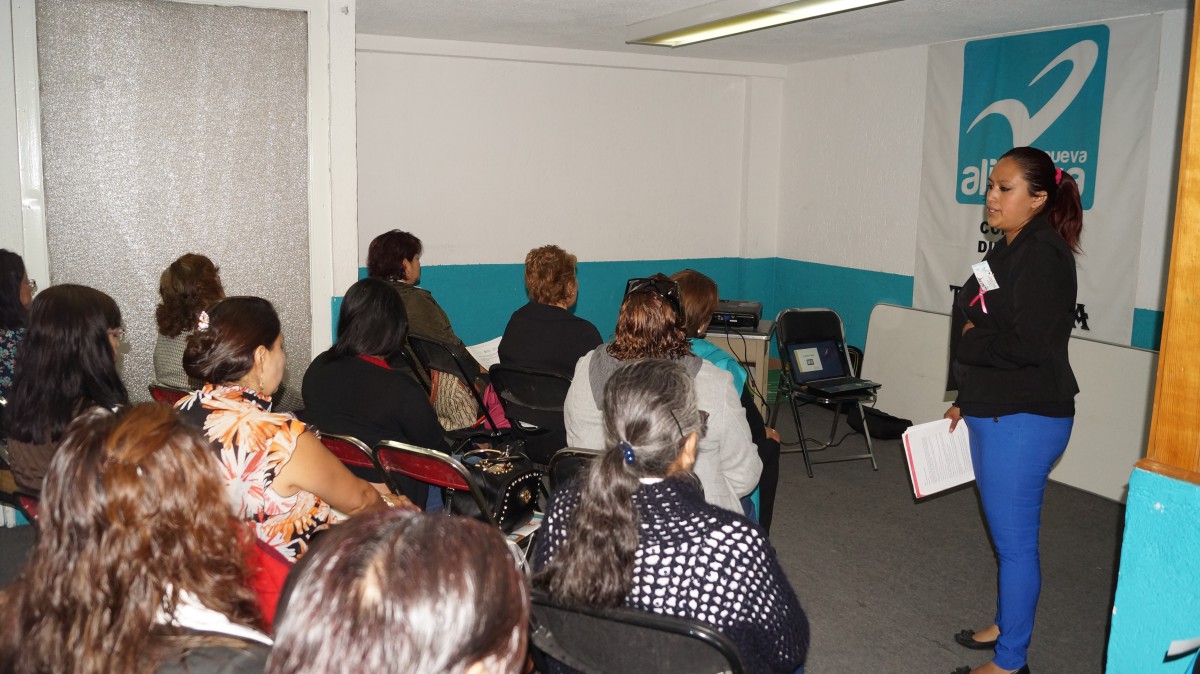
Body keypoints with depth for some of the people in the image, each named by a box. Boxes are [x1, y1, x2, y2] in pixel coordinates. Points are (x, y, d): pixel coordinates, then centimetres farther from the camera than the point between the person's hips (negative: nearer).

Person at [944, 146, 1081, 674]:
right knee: (1005, 532, 21)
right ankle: (1006, 625, 38)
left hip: (1024, 421, -9)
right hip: (993, 412, 10)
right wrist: (966, 399, 18)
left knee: (1015, 540, 2)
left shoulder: (1044, 255, -17)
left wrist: (970, 339, -9)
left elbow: (1026, 345, -25)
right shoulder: (1007, 250, 12)